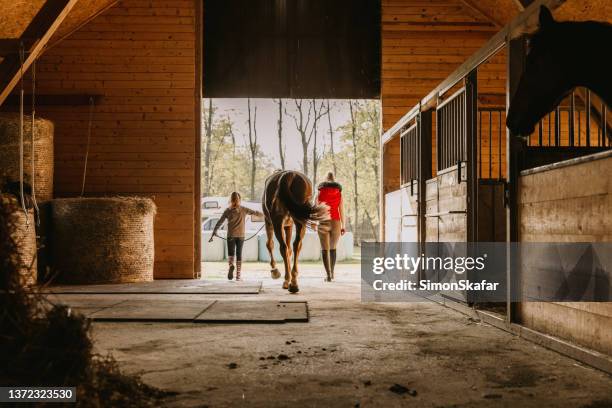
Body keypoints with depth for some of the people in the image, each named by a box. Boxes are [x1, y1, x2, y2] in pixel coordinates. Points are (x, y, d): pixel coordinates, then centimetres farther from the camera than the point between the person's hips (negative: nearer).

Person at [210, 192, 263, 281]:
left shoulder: (228, 210, 0)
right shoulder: (243, 209, 2)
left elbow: (219, 222, -2)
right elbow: (255, 213, 7)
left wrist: (214, 233, 0)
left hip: (231, 235, -1)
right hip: (241, 235, 1)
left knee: (231, 253, 7)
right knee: (239, 254, 7)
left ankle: (231, 265, -26)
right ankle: (238, 275, 4)